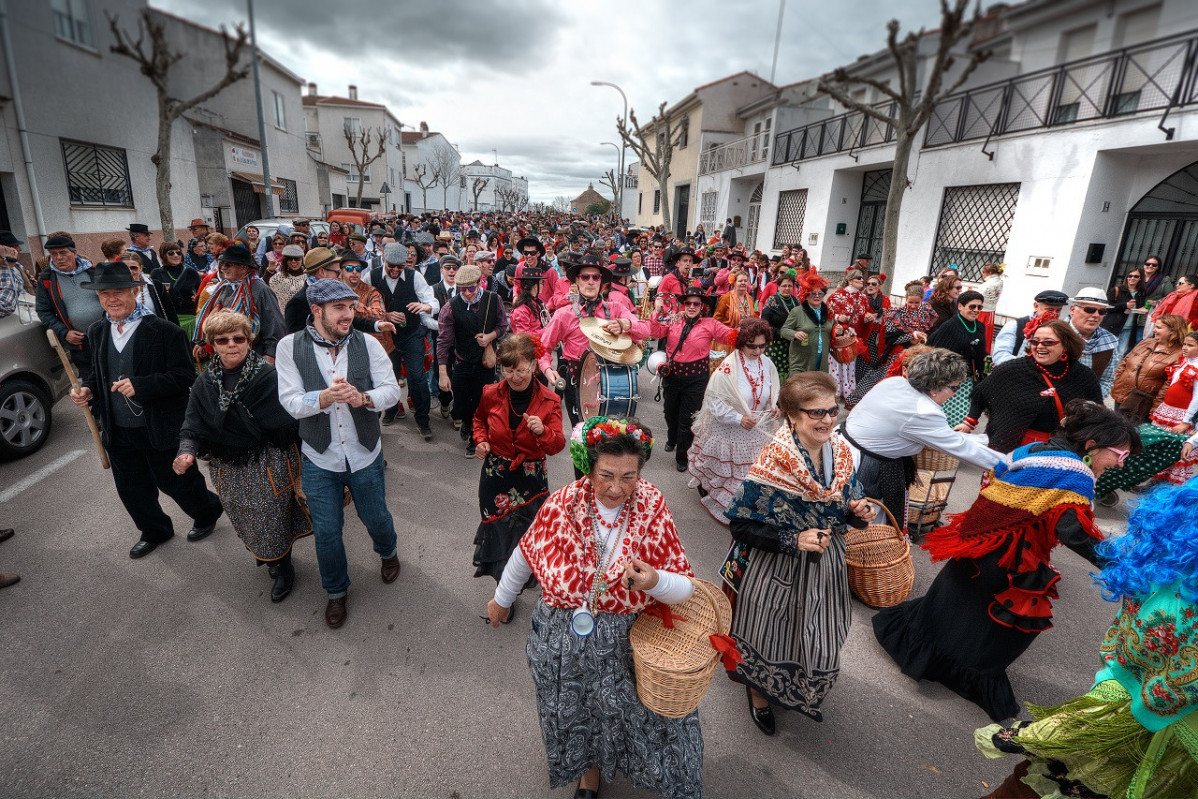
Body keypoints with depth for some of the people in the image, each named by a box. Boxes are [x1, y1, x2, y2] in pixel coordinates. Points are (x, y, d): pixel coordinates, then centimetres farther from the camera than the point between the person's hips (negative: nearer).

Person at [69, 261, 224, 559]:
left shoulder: (164, 331, -16)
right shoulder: (98, 331, 5)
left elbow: (184, 375, -19)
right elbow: (98, 372, 17)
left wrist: (140, 386, -28)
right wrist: (87, 389, -3)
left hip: (161, 429, -6)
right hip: (118, 431, 6)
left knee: (176, 482, 10)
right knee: (132, 490, 18)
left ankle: (207, 513, 39)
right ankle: (155, 531, 41)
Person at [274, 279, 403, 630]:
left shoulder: (367, 344, -9)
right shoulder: (290, 346, -10)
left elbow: (392, 390, -10)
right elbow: (290, 402, -14)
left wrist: (363, 398, -31)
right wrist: (325, 397, -34)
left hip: (365, 455, 1)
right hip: (319, 458, 0)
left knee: (375, 516, 18)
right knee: (326, 531, 11)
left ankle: (388, 551, 54)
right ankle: (336, 591, 38)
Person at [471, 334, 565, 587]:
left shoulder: (549, 400, -14)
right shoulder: (491, 394, -9)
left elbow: (557, 447, -14)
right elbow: (479, 420, 15)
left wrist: (543, 431, -34)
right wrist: (481, 440, -4)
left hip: (531, 478, -1)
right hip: (495, 475, 2)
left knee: (529, 532, 12)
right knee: (498, 528, 17)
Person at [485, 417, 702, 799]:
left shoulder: (651, 509, -18)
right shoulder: (562, 504, -17)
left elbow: (684, 587, -15)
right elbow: (525, 553, 1)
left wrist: (653, 582, -37)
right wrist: (502, 599, 14)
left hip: (621, 642, -1)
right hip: (559, 636, 1)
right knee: (571, 714, 22)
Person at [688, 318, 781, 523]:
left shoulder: (767, 364, -4)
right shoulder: (728, 368, -22)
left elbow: (773, 392, 13)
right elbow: (714, 402, -19)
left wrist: (774, 406, -9)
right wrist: (739, 419, -27)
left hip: (760, 432, 5)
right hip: (731, 434, -5)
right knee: (731, 474, 13)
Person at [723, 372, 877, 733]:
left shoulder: (842, 453, -7)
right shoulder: (773, 462, -26)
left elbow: (846, 508, 9)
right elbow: (740, 524, -22)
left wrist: (859, 511, -13)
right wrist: (793, 541, -30)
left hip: (825, 569, 6)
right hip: (775, 571, -5)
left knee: (821, 643, 22)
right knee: (770, 638, 16)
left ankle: (803, 695, 55)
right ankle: (760, 694, 50)